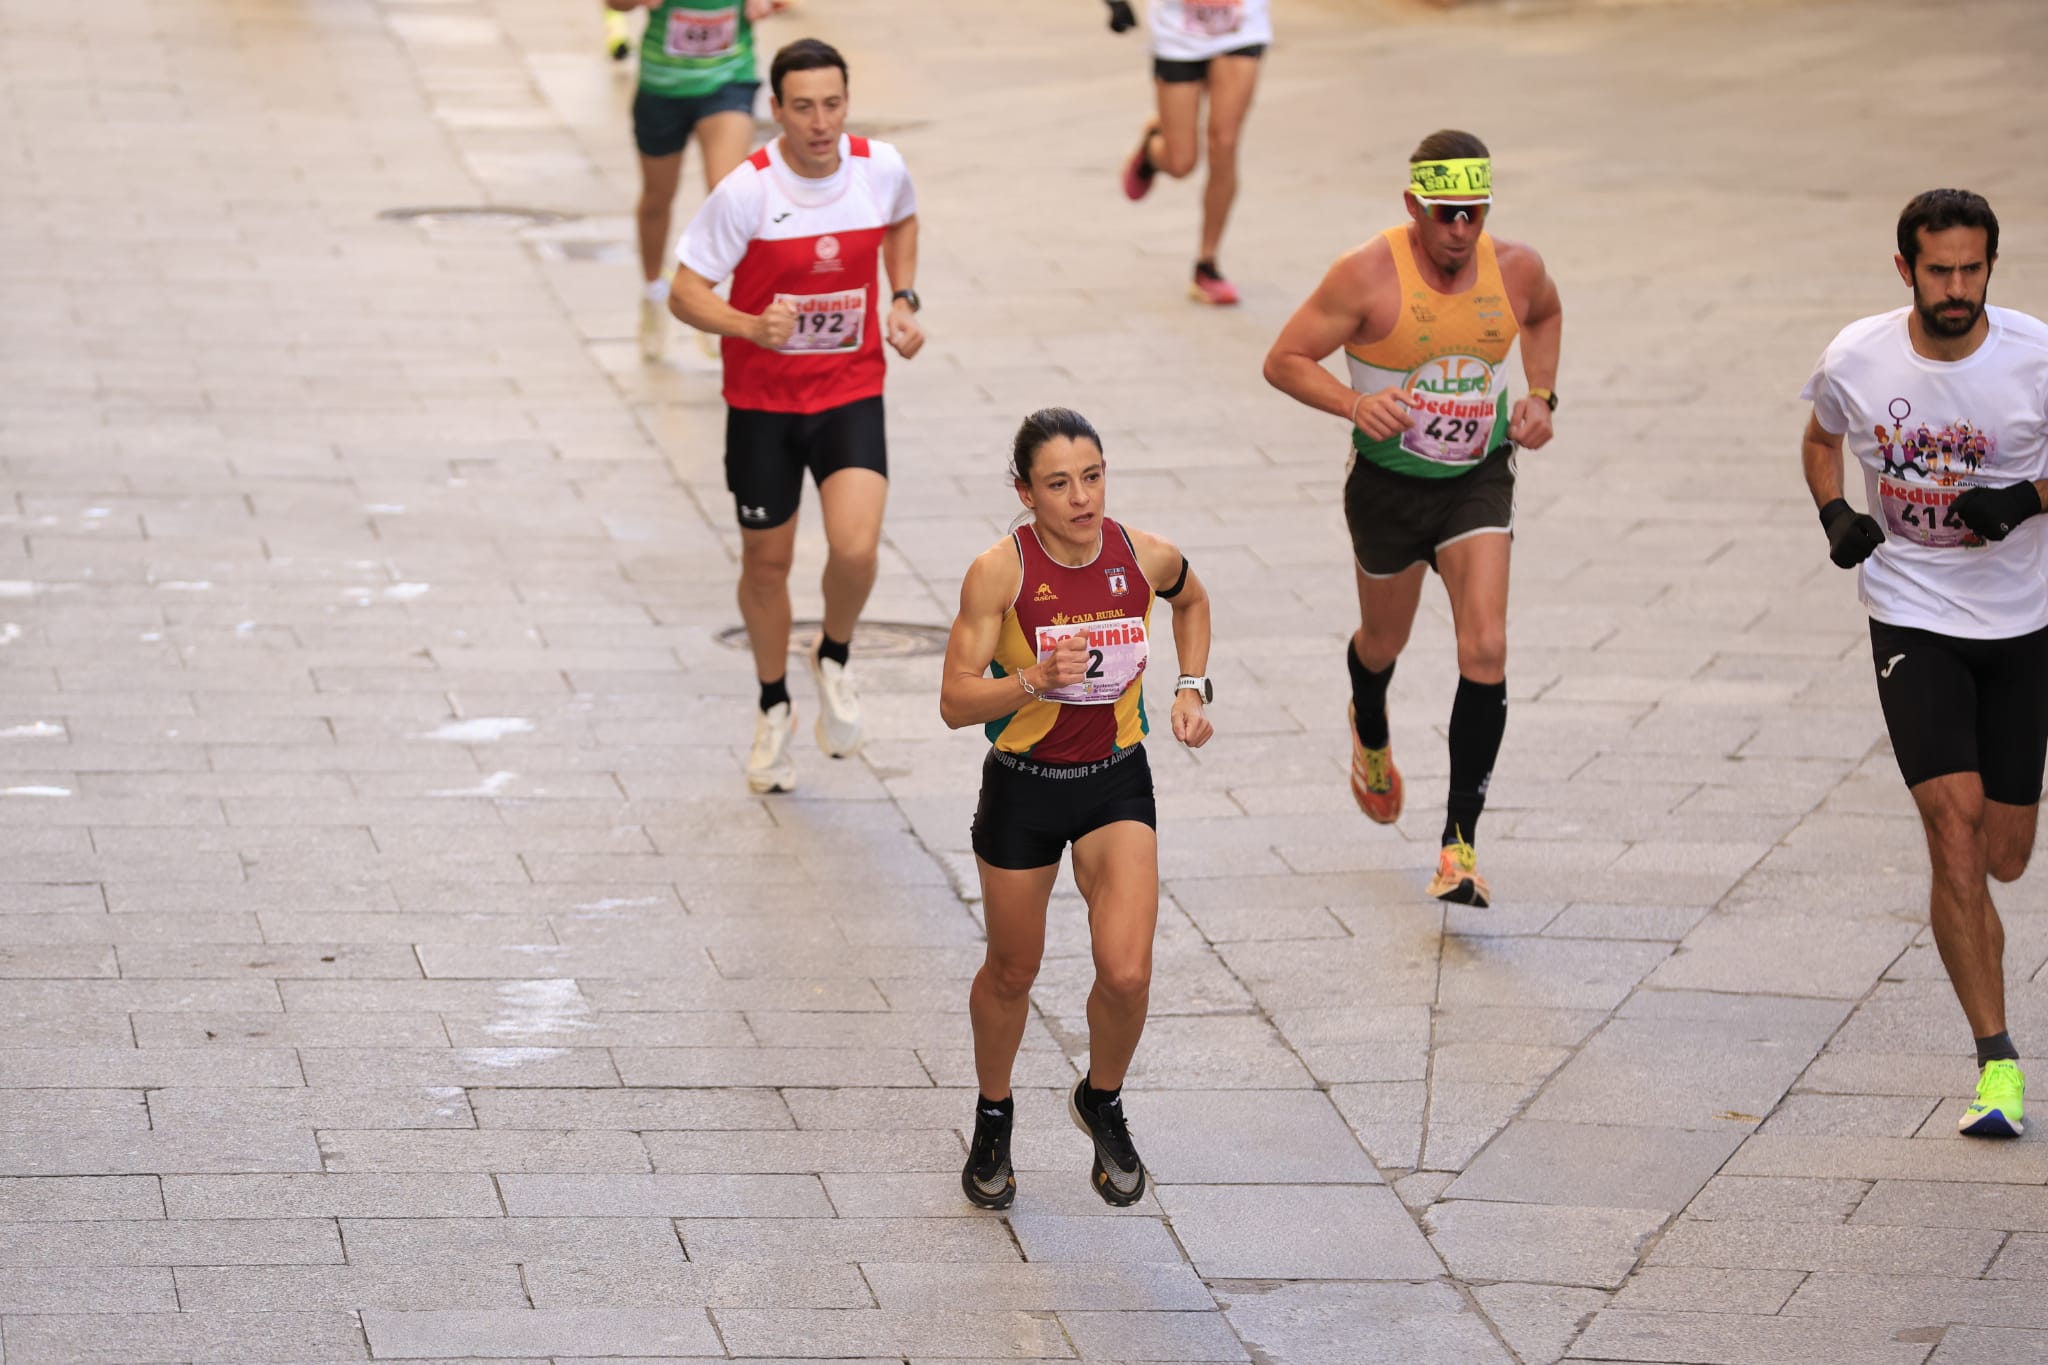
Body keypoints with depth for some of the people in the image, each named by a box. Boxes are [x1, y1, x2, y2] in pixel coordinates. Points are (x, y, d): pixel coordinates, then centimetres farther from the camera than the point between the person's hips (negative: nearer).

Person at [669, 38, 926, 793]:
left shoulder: (881, 167, -8)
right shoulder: (746, 191, -19)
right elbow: (686, 291, -15)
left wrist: (903, 299, 3)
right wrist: (752, 327, -33)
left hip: (851, 394, 1)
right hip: (762, 399, -1)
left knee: (855, 548, -18)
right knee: (766, 561, 11)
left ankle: (834, 661, 14)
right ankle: (774, 707, 35)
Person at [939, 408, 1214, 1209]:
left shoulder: (1145, 557, -10)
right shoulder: (1000, 572, -19)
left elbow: (1191, 601, 16)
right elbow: (955, 702, -18)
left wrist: (1191, 688, 5)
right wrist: (1035, 681, -34)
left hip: (1117, 783, 1)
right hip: (1023, 787, -1)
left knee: (1127, 972, -14)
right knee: (1012, 971, 14)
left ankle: (1102, 1102, 17)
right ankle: (993, 1120, 41)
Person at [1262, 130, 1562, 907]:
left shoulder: (1516, 271, -8)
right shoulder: (1369, 274, -20)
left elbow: (1546, 315, 17)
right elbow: (1284, 360, -15)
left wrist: (1542, 396, 2)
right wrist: (1353, 404, -32)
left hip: (1478, 481, 1)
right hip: (1388, 484, -1)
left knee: (1485, 649, -15)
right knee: (1384, 643, 19)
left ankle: (1461, 842, -11)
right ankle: (1370, 733, 57)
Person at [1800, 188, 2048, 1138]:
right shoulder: (1857, 359, -8)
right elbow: (1822, 437, 13)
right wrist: (1835, 515, -5)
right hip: (1912, 617, -1)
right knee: (1954, 820, -17)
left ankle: (1962, 914, 49)